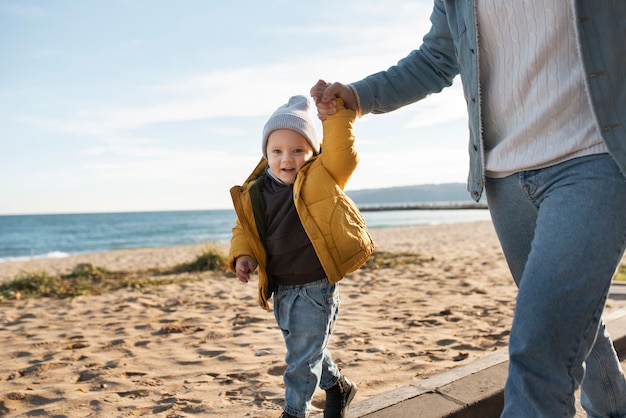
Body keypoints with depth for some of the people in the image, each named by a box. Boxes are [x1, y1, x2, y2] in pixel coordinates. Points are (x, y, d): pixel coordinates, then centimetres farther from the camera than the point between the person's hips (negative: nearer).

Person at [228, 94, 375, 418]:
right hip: (281, 288, 6)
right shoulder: (253, 195, -1)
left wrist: (337, 110, -32)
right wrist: (242, 255, -8)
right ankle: (337, 387, 47)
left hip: (316, 287, -5)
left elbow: (342, 154, -26)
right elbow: (243, 230, 10)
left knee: (303, 357, 3)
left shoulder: (322, 178, -10)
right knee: (304, 351, 23)